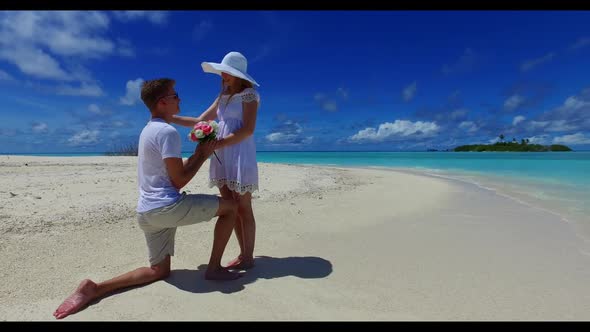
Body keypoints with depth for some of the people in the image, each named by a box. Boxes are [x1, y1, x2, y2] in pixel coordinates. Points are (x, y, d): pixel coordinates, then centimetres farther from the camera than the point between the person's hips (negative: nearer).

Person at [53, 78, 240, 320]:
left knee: (159, 270, 21)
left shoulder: (147, 130, 17)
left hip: (147, 212, 9)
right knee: (231, 206, 1)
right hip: (167, 207, -9)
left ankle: (95, 288, 8)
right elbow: (178, 181, -15)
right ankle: (214, 268, 5)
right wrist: (203, 156, -3)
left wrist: (197, 153, 16)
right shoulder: (168, 132, -14)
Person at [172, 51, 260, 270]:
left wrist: (215, 144, -19)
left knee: (243, 209, -3)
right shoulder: (223, 97, 19)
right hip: (222, 158, 8)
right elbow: (200, 122, 20)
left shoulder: (249, 94, -3)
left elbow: (248, 130, -15)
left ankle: (248, 257, 9)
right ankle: (243, 254, 20)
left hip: (240, 158, -7)